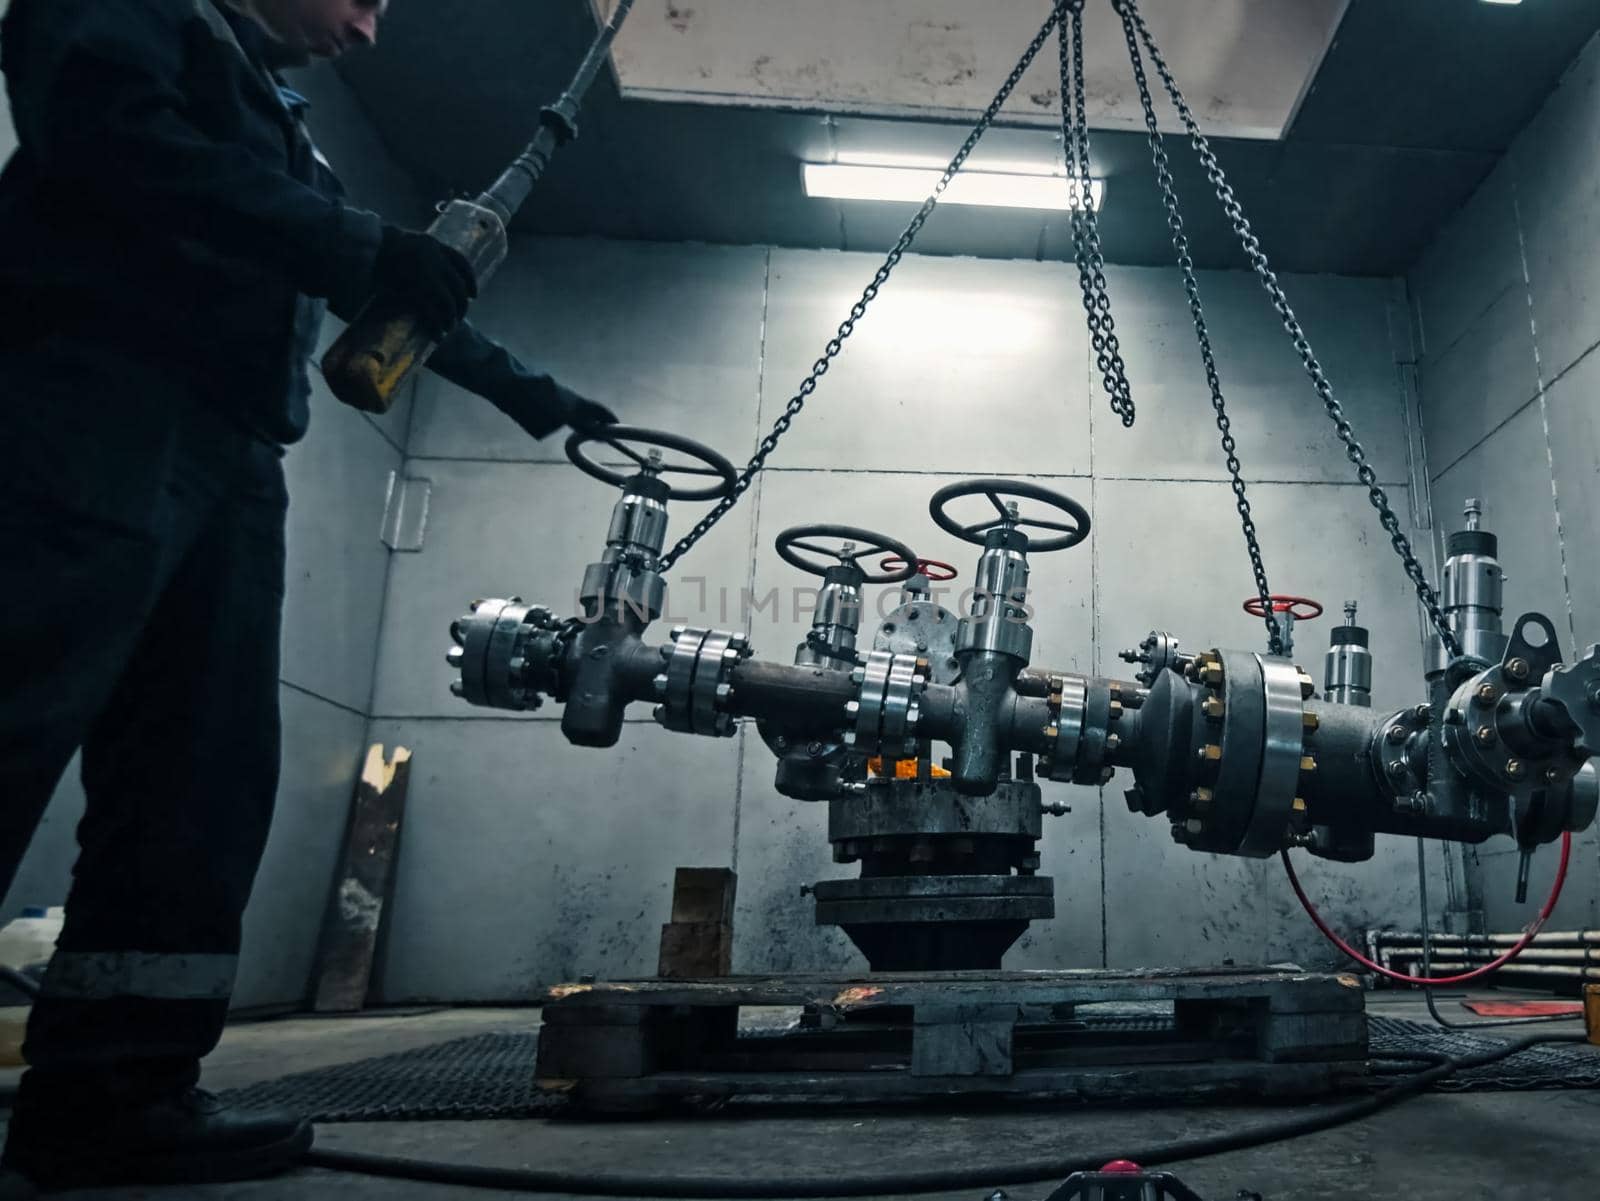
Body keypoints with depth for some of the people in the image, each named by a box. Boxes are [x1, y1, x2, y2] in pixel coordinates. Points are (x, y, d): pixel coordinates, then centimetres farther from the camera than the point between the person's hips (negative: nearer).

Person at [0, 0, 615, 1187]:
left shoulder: (282, 125, 35)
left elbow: (394, 290, 38)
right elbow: (108, 138, -8)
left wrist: (528, 390, 40)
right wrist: (363, 245, -10)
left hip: (229, 449, 8)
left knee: (204, 770, -2)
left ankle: (112, 1087, 0)